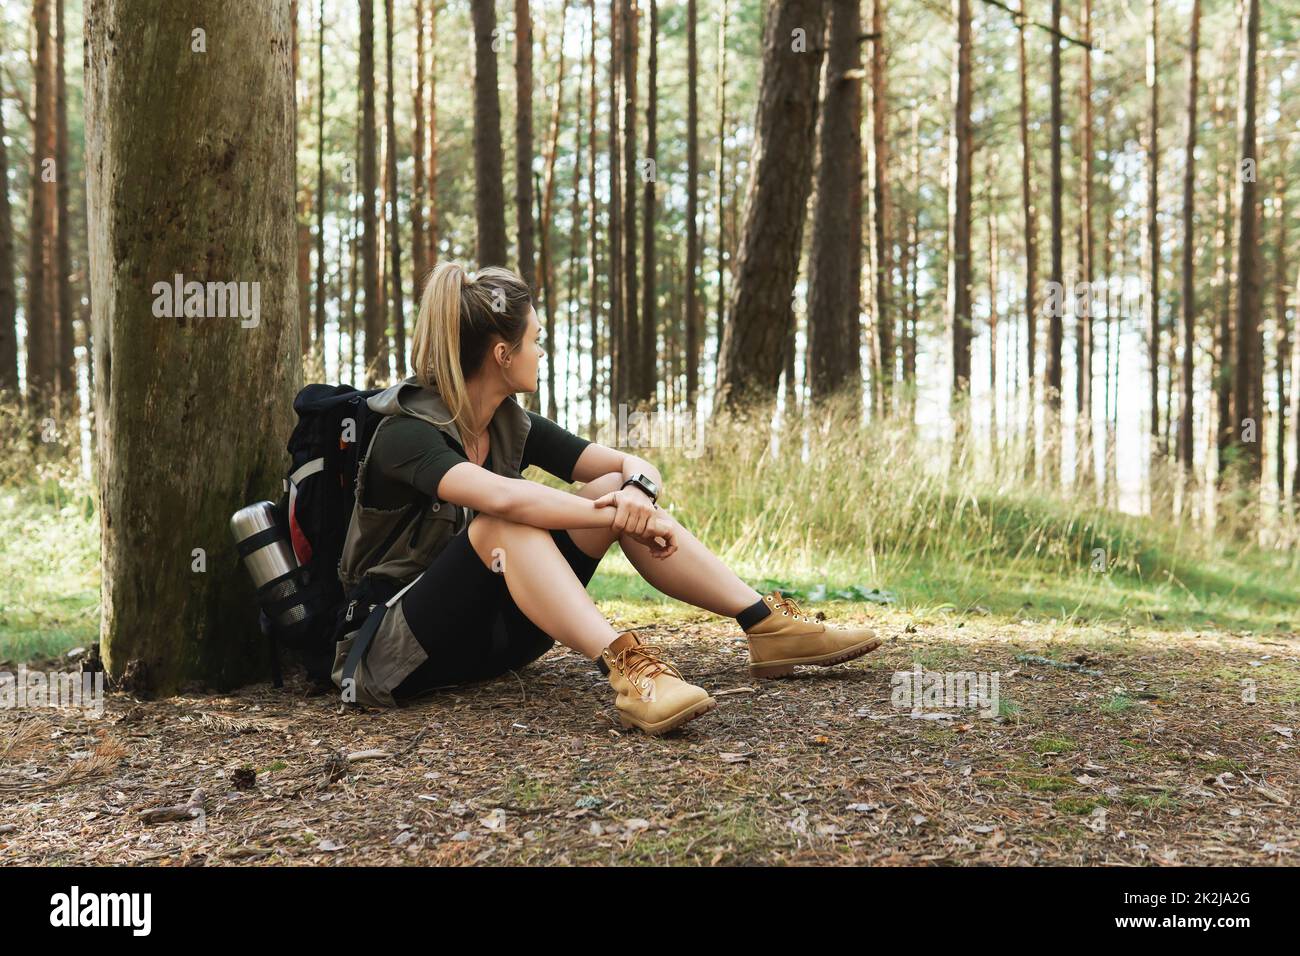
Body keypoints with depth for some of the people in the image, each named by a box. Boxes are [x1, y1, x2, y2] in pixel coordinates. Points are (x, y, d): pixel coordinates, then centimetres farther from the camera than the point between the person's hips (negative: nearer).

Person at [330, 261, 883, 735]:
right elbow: (501, 497, -38)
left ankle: (765, 624, -12)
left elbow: (634, 465, -1)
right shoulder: (406, 433, -19)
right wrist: (617, 517, -31)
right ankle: (624, 668, -47)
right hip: (395, 657, -7)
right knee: (505, 524, -34)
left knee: (616, 490, -9)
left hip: (487, 636, 7)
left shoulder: (512, 425, 3)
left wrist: (635, 491, -24)